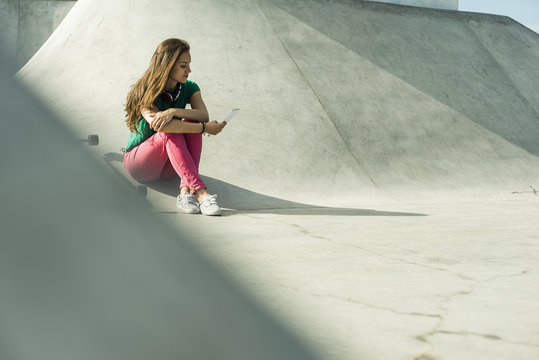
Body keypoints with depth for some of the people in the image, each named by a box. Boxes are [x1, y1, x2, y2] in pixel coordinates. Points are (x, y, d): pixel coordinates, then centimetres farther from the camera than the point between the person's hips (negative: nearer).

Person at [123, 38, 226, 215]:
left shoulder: (189, 88, -2)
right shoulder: (145, 92, -17)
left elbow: (204, 115, -22)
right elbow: (158, 124, -37)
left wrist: (174, 111, -39)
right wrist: (204, 128, -37)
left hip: (169, 165, 4)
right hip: (138, 161, -4)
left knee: (191, 123, -24)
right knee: (169, 133, -34)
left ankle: (186, 190, -40)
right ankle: (201, 192, -48)